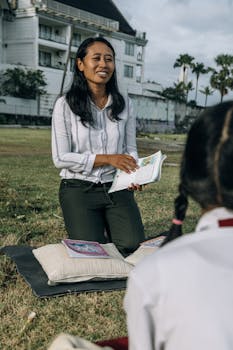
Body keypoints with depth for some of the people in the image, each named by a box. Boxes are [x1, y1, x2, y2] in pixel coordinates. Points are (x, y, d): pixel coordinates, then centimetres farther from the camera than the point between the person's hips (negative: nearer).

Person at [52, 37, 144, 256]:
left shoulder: (124, 105, 5)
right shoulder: (65, 104, -7)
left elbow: (130, 149, 9)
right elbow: (61, 158, -11)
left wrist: (134, 174, -14)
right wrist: (108, 158, -17)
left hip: (117, 188, 3)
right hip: (79, 189, -3)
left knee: (133, 246, -13)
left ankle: (107, 227, 19)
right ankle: (92, 228, 22)